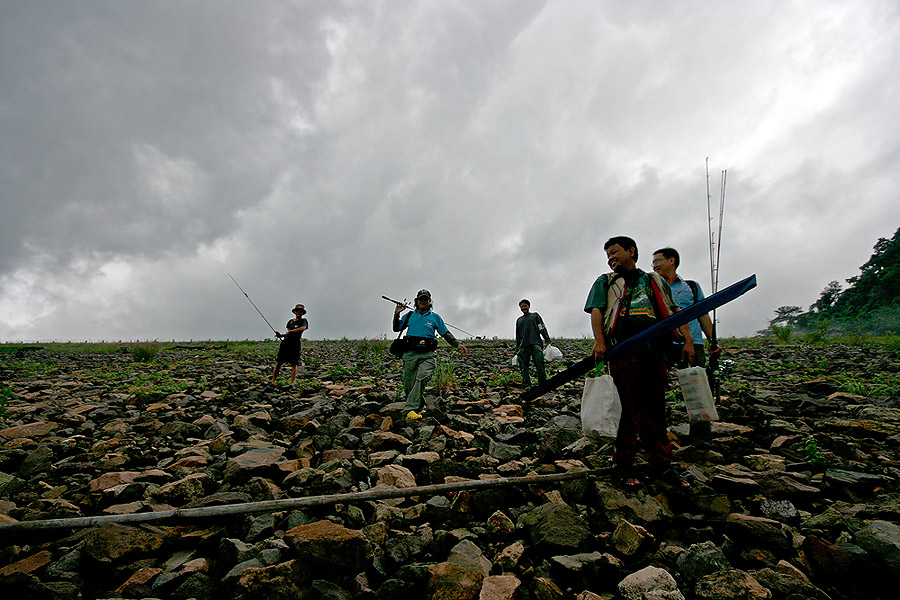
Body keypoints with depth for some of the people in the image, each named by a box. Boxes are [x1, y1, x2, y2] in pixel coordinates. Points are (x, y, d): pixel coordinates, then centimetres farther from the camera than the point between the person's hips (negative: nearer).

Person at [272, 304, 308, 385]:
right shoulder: (290, 321, 22)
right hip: (285, 342, 5)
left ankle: (292, 383, -3)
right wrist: (281, 335, 8)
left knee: (293, 364, -6)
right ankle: (273, 381, 8)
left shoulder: (303, 321, 5)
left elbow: (302, 328, -17)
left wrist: (290, 331, -22)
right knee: (279, 362, 2)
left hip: (295, 344, -5)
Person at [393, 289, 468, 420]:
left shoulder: (435, 317, 16)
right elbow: (396, 328, 22)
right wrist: (397, 314, 8)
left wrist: (458, 344, 4)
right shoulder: (410, 316, 19)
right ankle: (418, 405, 20)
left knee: (421, 379, -22)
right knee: (408, 384, 0)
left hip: (427, 355, -2)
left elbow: (446, 334, 16)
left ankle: (410, 409, -24)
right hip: (410, 353, 2)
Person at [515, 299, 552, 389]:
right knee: (524, 366, -4)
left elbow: (542, 328, 6)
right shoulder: (519, 320, 25)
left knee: (539, 363, -14)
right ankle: (526, 384, 1)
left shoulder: (535, 315, 17)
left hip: (535, 344, -3)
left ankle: (543, 383, -11)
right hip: (523, 346, 3)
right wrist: (517, 349, 19)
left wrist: (547, 339, -8)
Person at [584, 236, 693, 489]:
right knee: (631, 406, -6)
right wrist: (599, 341, -11)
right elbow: (596, 311, 5)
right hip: (623, 348, -3)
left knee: (655, 406, 5)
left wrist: (687, 340, 7)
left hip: (655, 348, 3)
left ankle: (660, 463, 17)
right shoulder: (605, 282, 19)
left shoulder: (655, 281, 26)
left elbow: (675, 312, 21)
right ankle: (623, 462, 7)